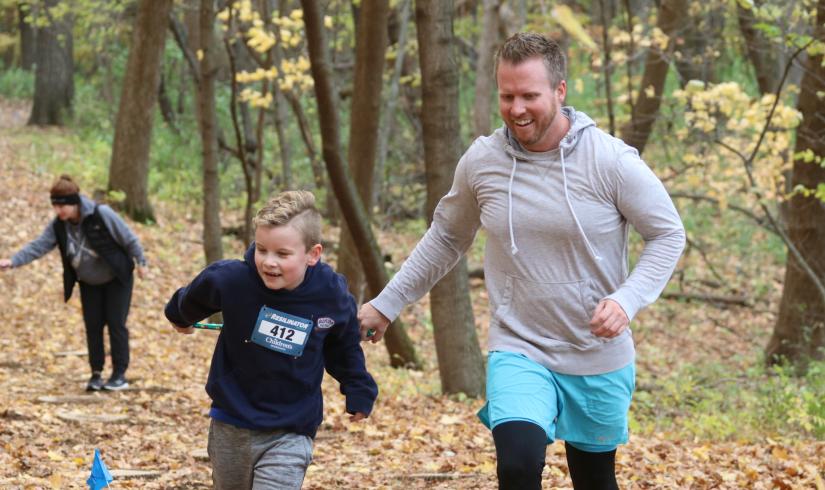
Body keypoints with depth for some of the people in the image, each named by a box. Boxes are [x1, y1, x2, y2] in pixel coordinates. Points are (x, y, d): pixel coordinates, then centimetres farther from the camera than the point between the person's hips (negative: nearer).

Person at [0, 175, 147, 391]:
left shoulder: (101, 214, -26)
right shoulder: (58, 226, -12)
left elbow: (128, 238, -17)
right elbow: (39, 246, -17)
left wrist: (140, 261, -8)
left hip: (117, 279, -5)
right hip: (89, 283, 5)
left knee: (116, 323, -4)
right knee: (93, 325, 3)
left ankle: (119, 375, 4)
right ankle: (96, 373, 12)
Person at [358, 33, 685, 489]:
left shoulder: (611, 159, -14)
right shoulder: (481, 161, -5)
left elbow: (668, 234, -4)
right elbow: (446, 237, 13)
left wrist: (626, 300, -20)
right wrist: (386, 304, 15)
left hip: (599, 357, 0)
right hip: (519, 350, 0)